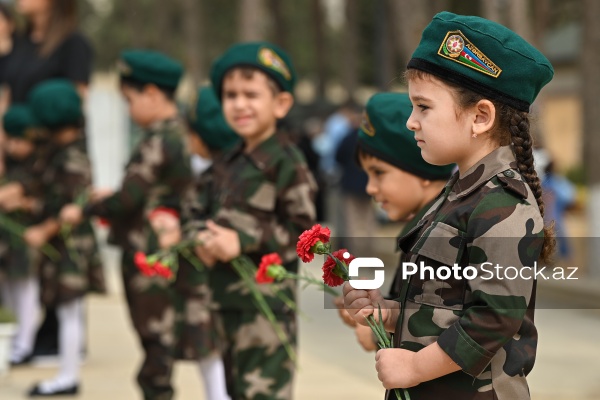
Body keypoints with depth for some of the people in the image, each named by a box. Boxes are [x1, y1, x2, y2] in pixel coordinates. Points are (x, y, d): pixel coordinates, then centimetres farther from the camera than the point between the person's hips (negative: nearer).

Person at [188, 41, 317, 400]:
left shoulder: (286, 162, -11)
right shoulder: (228, 165, 14)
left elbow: (303, 232, -16)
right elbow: (207, 212, 19)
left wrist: (244, 241, -22)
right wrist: (202, 238, -4)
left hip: (267, 296, -8)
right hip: (227, 297, 9)